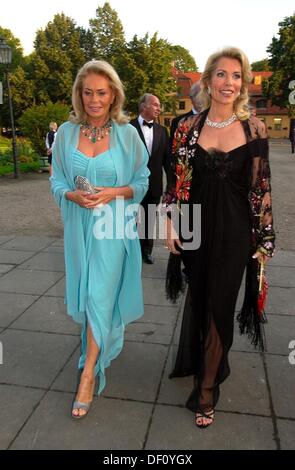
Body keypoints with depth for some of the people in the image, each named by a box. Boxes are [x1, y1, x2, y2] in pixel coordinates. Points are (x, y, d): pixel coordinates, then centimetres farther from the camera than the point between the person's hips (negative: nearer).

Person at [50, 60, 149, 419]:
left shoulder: (127, 134, -4)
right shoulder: (66, 133, 1)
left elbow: (142, 183, 1)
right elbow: (57, 182, 6)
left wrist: (114, 193, -17)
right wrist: (74, 195, -15)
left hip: (113, 227, -3)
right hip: (79, 225, 3)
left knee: (100, 296, -3)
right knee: (87, 293, 14)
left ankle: (89, 373, 11)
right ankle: (105, 340, 42)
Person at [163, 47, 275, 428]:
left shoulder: (253, 128, -4)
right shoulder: (189, 127, 0)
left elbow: (261, 187, -2)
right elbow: (178, 181, 4)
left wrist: (264, 239, -2)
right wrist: (170, 225, -1)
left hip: (234, 231, -1)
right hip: (196, 227, 2)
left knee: (219, 306, 5)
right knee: (198, 299, 17)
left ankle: (206, 389, 23)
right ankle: (203, 361, 47)